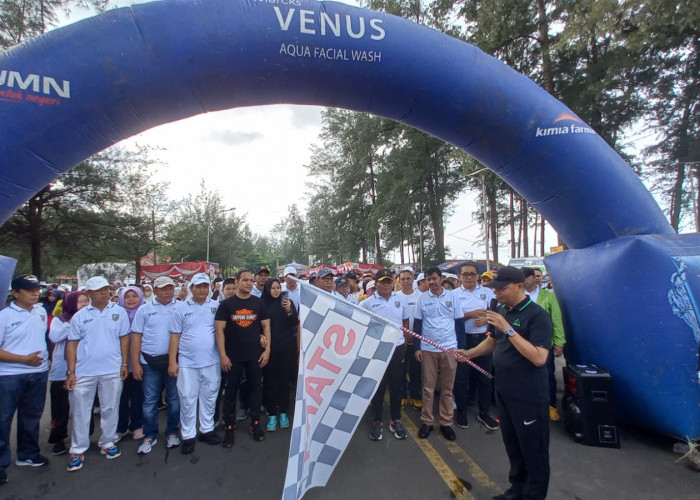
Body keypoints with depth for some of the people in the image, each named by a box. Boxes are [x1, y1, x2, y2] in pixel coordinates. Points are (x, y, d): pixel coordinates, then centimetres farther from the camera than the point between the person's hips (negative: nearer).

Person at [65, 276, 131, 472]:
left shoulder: (119, 312, 1)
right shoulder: (80, 316, 2)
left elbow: (124, 338, 5)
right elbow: (72, 344, 3)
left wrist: (124, 363, 0)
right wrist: (71, 371, -2)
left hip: (112, 370, 0)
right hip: (84, 371, 0)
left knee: (110, 408, 11)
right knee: (80, 411, 8)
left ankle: (107, 443, 28)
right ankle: (78, 450, 23)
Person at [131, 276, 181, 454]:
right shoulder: (144, 310, 2)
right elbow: (136, 338, 3)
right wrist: (136, 364, -1)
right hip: (150, 362, 1)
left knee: (174, 399, 10)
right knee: (150, 400, 10)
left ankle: (172, 433, 27)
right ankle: (149, 436, 26)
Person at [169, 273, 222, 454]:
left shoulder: (216, 307, 2)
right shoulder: (181, 308, 0)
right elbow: (175, 336, 1)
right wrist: (172, 362, -2)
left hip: (211, 362, 1)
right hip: (187, 363, -1)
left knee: (209, 398, 13)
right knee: (187, 400, 7)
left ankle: (207, 430, 30)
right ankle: (188, 436, 22)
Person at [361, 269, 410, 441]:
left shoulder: (400, 299, 3)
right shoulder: (367, 303, -6)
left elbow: (405, 322, 13)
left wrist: (404, 342, 10)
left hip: (397, 348, 3)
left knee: (396, 386, 12)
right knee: (378, 387, 8)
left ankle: (396, 420, 28)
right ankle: (377, 422, 24)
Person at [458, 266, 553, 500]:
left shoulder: (537, 315, -19)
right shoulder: (502, 310, 5)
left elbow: (539, 358, -27)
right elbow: (493, 341, 19)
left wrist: (508, 329, -29)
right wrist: (470, 352, 3)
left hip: (529, 396, -7)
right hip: (504, 391, 8)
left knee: (533, 450, 9)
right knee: (512, 445, 20)